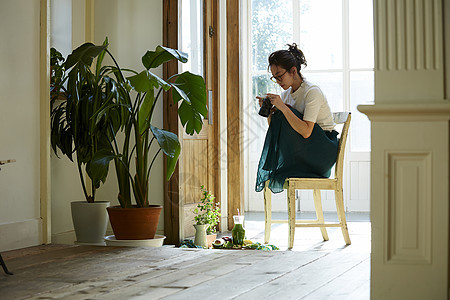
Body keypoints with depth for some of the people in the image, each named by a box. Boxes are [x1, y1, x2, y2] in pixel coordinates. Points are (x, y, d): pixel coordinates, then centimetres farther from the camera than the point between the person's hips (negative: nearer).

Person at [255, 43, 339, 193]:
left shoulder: (312, 92, -15)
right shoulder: (286, 94, 9)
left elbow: (306, 132, -27)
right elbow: (274, 128, 7)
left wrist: (282, 107, -30)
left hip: (325, 151, -7)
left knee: (283, 119, -23)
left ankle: (272, 172, -16)